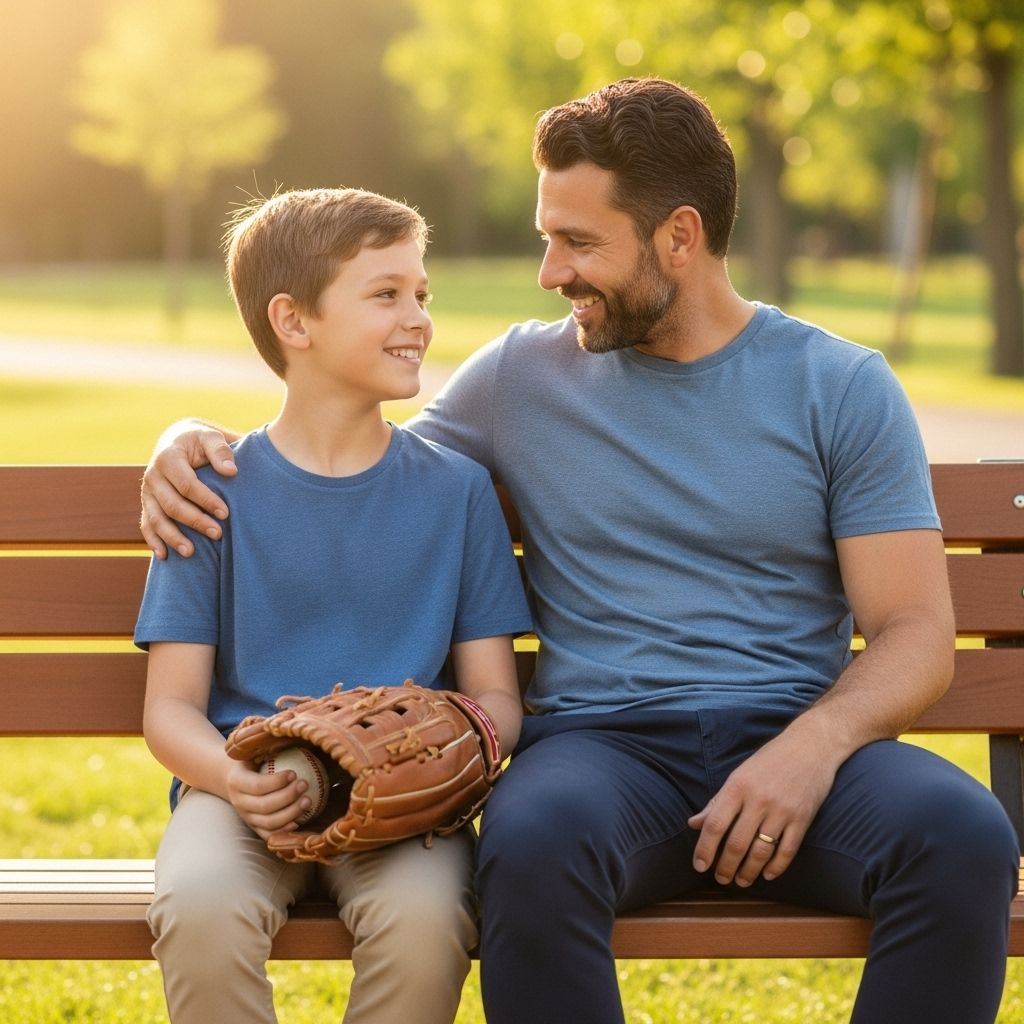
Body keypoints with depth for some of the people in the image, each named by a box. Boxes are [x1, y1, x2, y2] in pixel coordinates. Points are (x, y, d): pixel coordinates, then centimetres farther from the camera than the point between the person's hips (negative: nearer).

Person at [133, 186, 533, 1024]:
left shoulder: (456, 491, 10)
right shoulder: (219, 493, 6)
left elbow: (495, 694, 9)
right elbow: (171, 706, 4)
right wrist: (234, 777, -19)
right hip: (248, 792, 0)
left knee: (424, 916, -32)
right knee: (201, 908, -33)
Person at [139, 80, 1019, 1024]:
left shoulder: (843, 387, 7)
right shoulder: (522, 375, 13)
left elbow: (915, 636, 2)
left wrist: (813, 746, -18)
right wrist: (195, 442, 8)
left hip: (790, 742, 0)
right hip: (603, 741, 0)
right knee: (534, 843, -37)